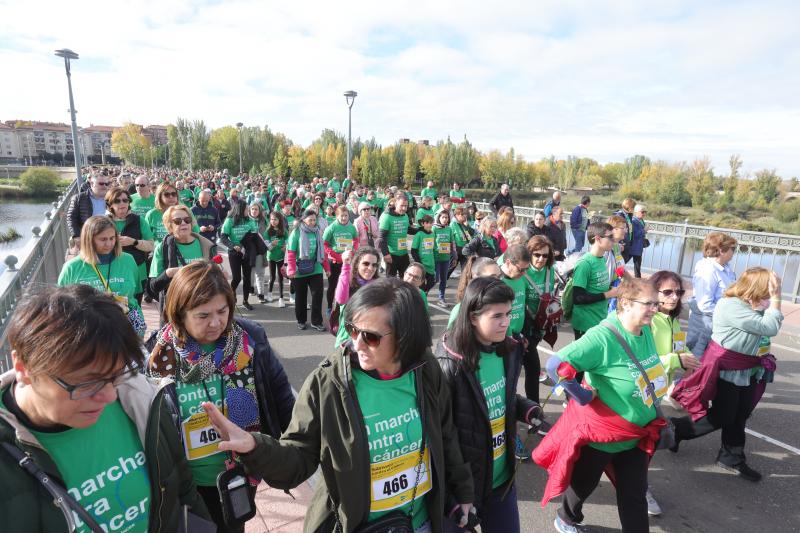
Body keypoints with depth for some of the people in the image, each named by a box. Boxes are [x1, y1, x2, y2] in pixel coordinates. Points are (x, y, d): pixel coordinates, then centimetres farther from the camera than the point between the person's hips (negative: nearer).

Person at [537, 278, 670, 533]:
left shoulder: (646, 331, -5)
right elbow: (556, 365, -39)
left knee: (635, 494, 17)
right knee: (583, 484, 19)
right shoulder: (603, 336, -30)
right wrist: (584, 396, -26)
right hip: (600, 432, -5)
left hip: (637, 434, 6)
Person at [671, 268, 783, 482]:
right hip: (725, 370, -9)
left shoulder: (752, 306, 3)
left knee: (739, 417, 18)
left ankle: (732, 457, 34)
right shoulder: (731, 306, -25)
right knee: (721, 418, 2)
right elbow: (769, 328, -26)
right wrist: (775, 299, -23)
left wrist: (774, 300, -3)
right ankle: (675, 429, 20)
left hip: (747, 371, 9)